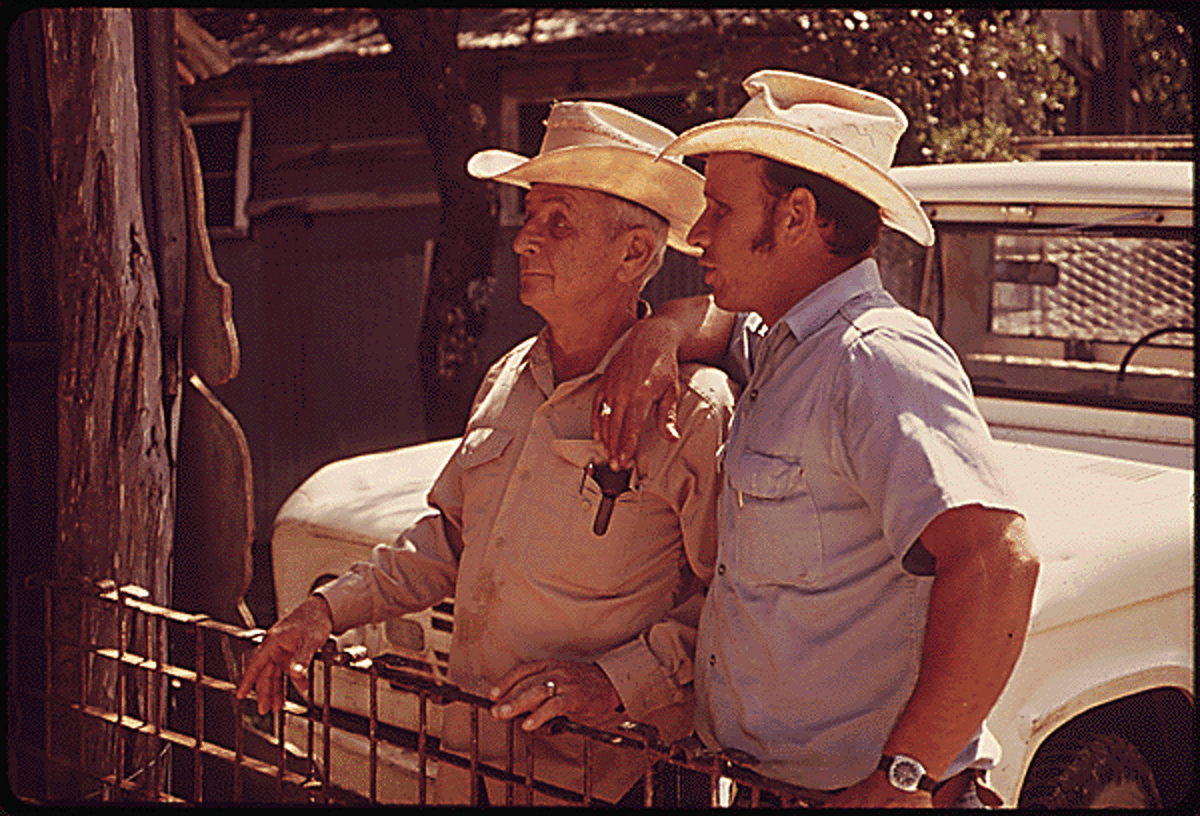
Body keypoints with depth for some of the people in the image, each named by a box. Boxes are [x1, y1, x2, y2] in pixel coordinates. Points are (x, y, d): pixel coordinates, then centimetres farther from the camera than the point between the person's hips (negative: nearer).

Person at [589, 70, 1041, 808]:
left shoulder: (879, 362, -22)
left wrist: (906, 777, -29)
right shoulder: (776, 344, 8)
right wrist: (659, 334, 3)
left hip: (851, 790, -9)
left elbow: (998, 561, -32)